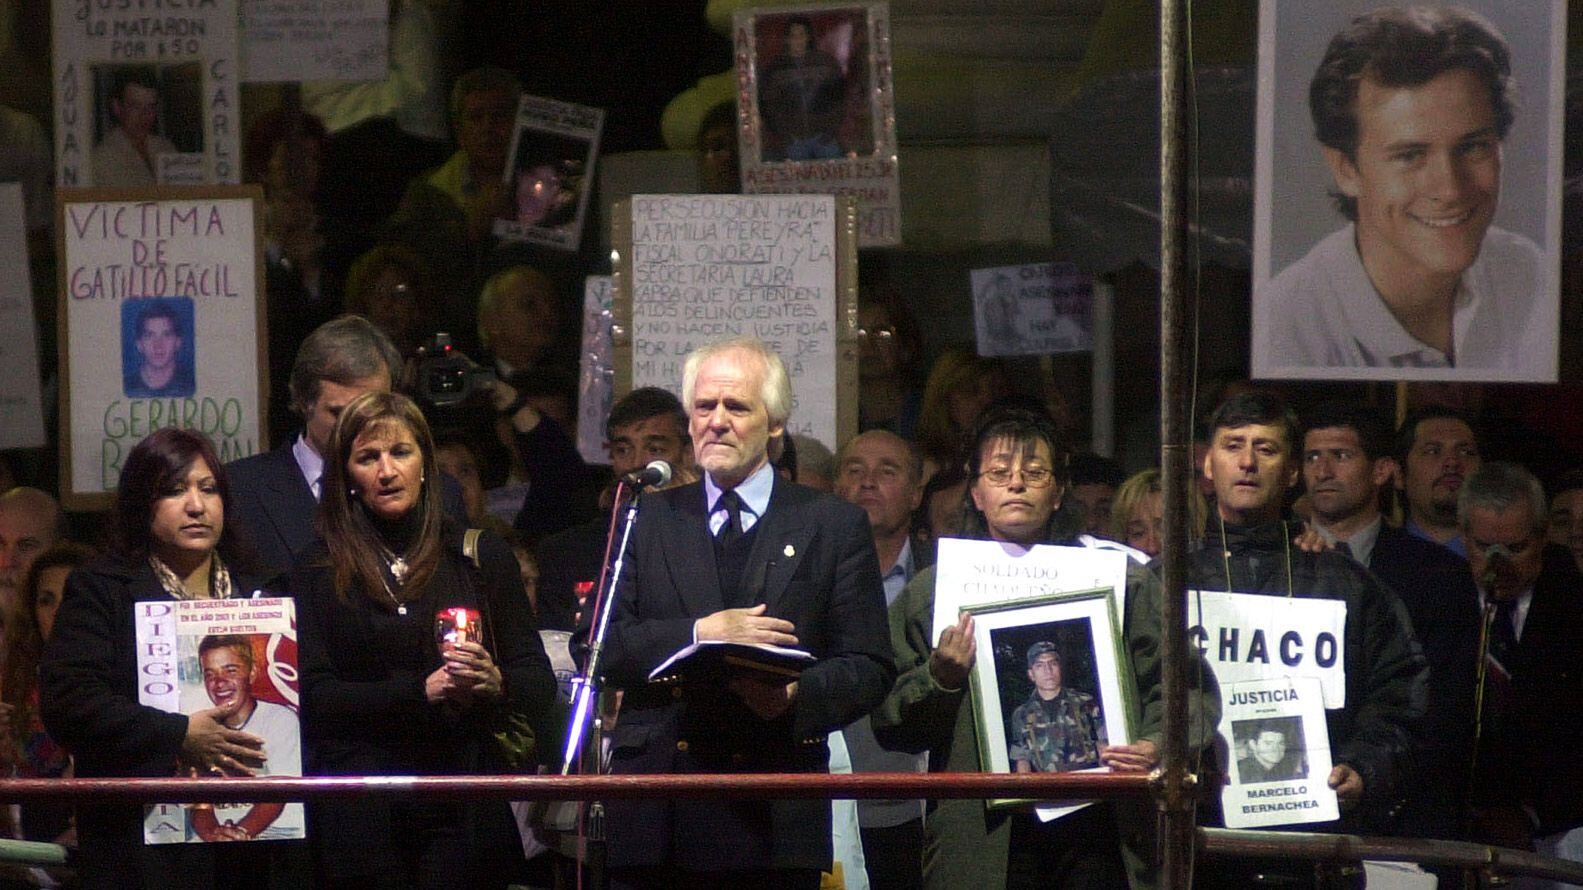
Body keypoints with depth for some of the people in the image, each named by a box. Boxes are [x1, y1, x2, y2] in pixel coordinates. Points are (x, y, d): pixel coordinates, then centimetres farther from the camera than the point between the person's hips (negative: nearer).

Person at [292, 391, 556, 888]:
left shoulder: (480, 557, 10)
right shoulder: (319, 572, 7)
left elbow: (539, 684, 9)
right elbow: (315, 696, -3)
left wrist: (495, 682, -14)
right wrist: (421, 691, -15)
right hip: (361, 809, -1)